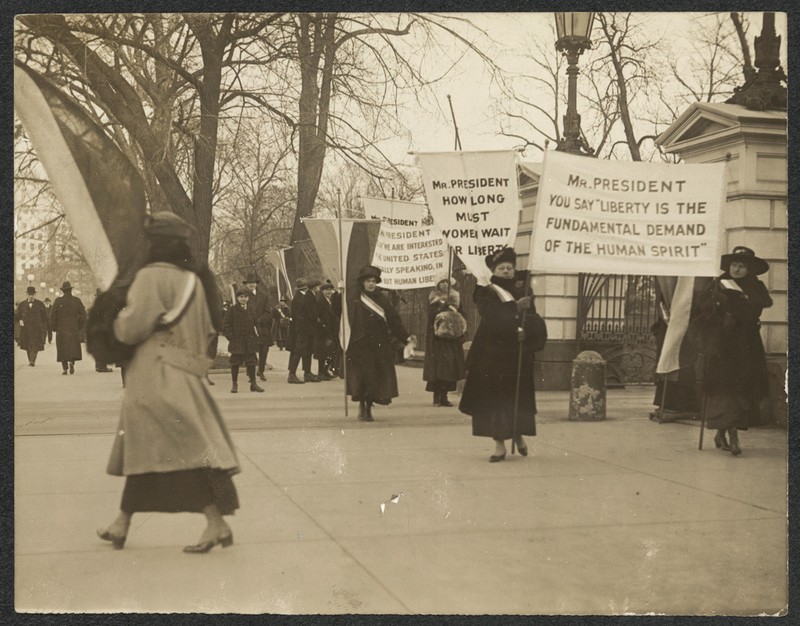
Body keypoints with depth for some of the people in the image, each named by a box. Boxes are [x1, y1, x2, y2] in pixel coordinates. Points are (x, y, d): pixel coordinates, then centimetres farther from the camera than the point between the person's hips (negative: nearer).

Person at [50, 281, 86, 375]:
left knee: (63, 348, 5)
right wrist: (80, 327, 10)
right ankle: (72, 361, -15)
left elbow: (53, 315, -4)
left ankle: (64, 368, 1)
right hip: (74, 328, 1)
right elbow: (83, 314, 0)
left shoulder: (58, 301, -3)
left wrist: (53, 327, 6)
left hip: (61, 328, -1)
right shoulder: (76, 300, 0)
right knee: (74, 346, 9)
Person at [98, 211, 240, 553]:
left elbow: (131, 329, -14)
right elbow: (208, 329, 14)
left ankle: (216, 524, -11)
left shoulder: (151, 276, -12)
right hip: (183, 374, 8)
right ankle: (121, 524, 26)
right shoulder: (193, 279, 10)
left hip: (157, 377, -8)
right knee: (144, 448, 16)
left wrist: (119, 317, 6)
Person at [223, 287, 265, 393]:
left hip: (250, 340, 3)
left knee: (251, 362, 5)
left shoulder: (251, 309, 9)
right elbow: (227, 325, -2)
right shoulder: (232, 310, -2)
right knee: (235, 362, 3)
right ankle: (234, 384, 13)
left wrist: (255, 336, 8)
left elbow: (254, 323, 16)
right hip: (237, 340, -3)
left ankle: (253, 383, 12)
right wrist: (230, 337, -9)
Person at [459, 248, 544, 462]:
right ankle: (499, 444, 3)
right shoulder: (485, 293, 1)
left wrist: (525, 331, -21)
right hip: (491, 353, -2)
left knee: (518, 397, 4)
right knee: (493, 397, -3)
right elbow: (491, 316, -17)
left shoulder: (523, 291, 9)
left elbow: (532, 320, -1)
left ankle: (518, 434, 28)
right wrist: (515, 307, -22)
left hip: (518, 354, 2)